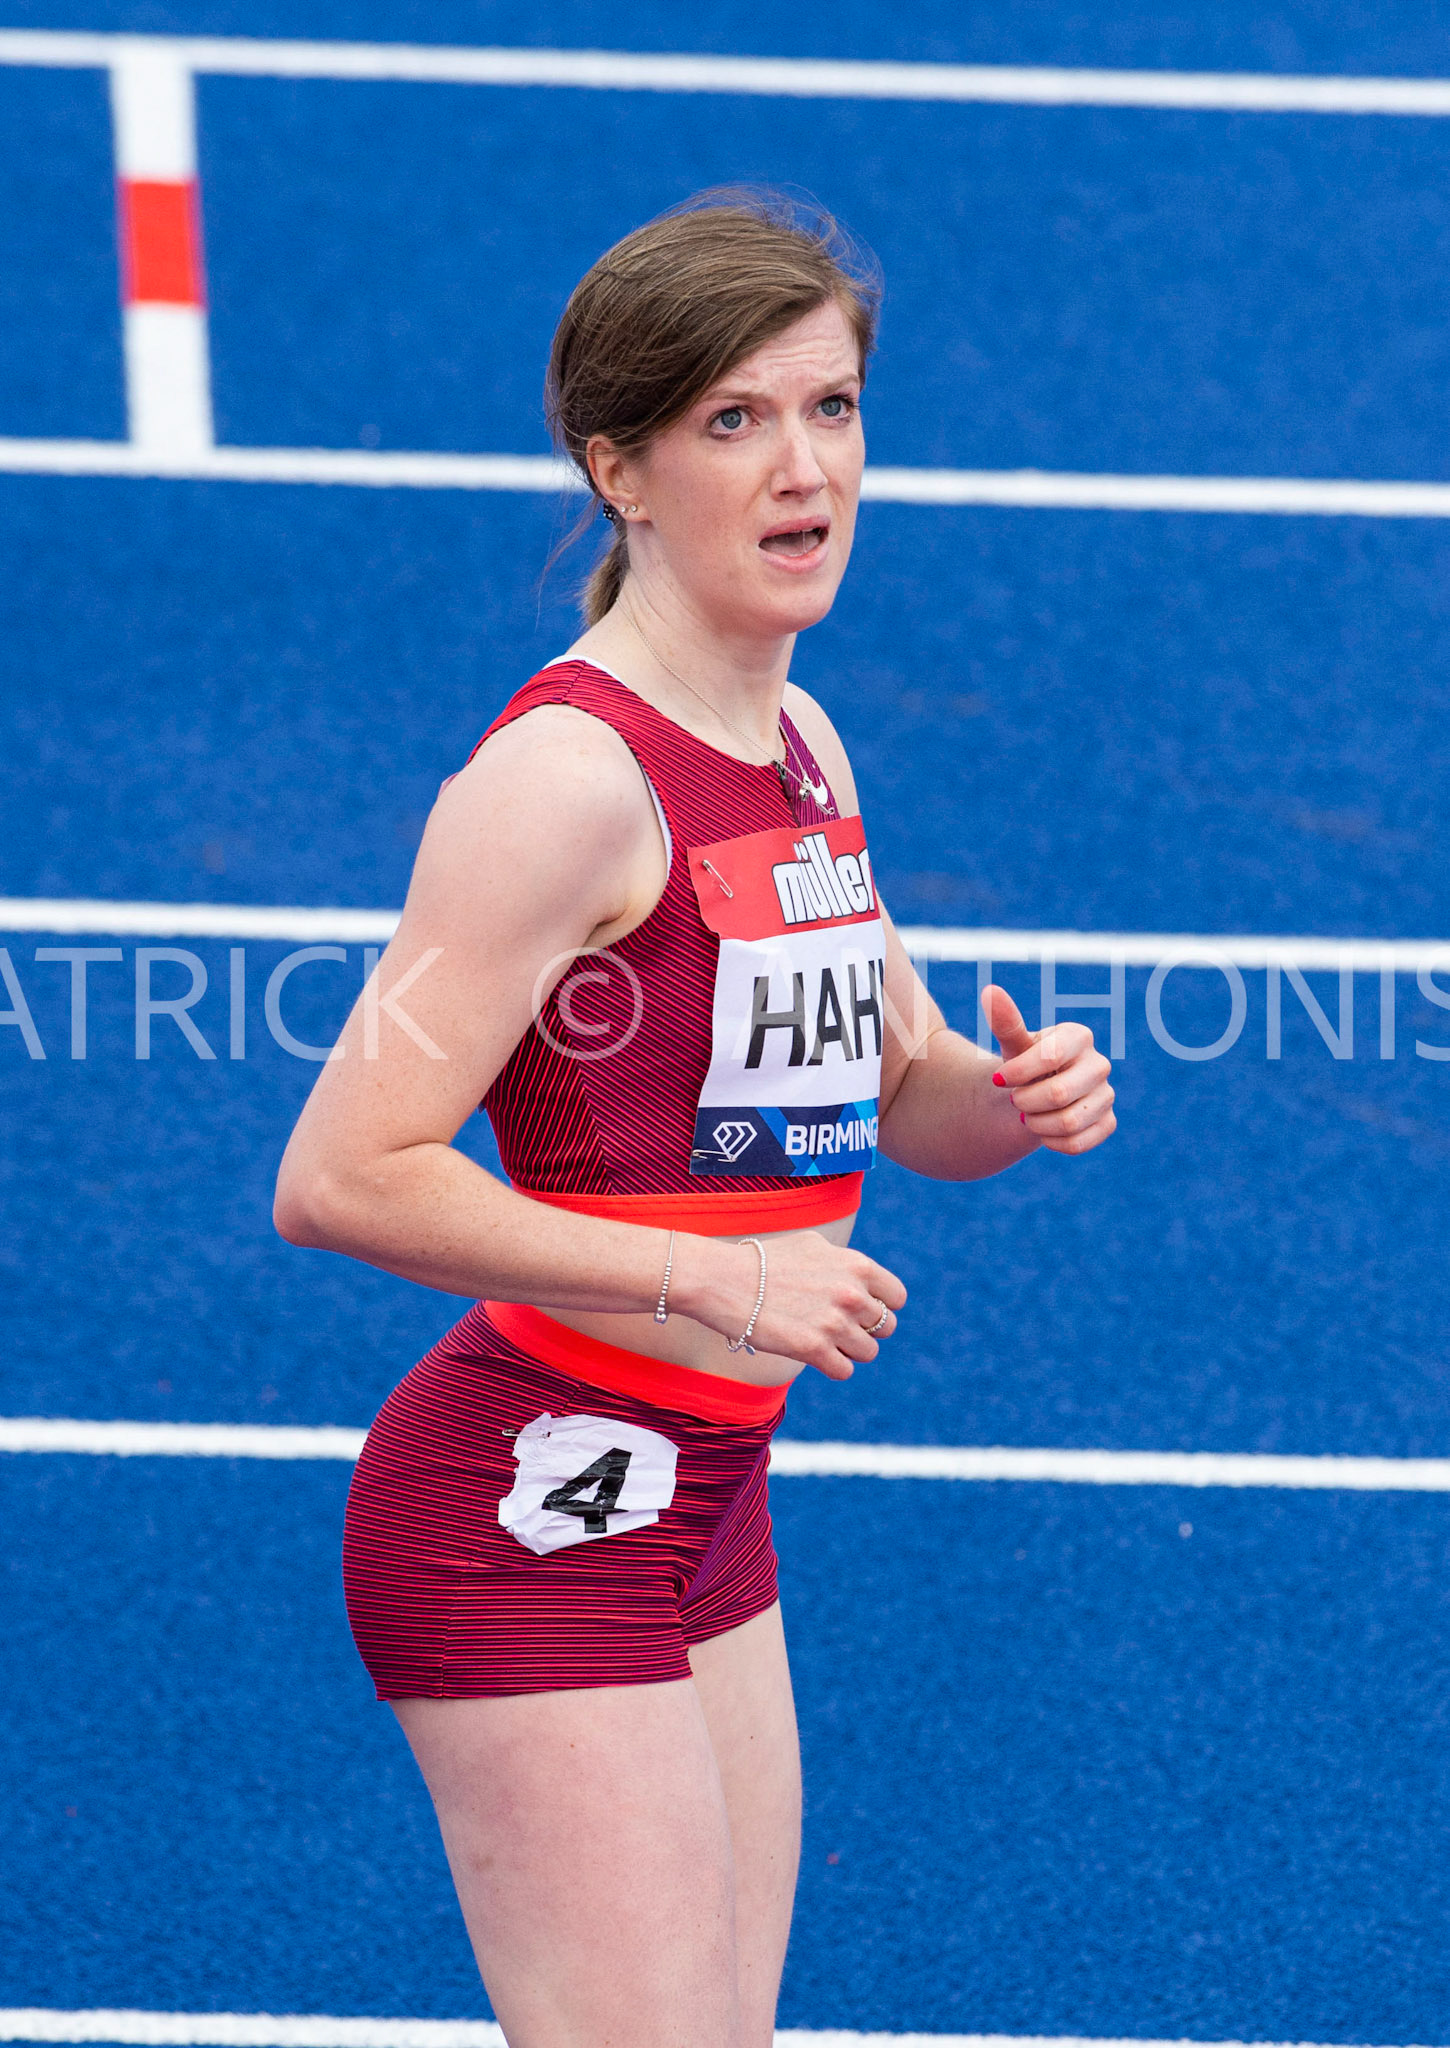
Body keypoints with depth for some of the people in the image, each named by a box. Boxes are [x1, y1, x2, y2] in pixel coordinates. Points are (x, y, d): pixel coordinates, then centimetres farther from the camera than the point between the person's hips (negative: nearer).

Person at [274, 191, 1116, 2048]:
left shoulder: (800, 745, 9)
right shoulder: (572, 776, -18)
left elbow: (909, 1097, 21)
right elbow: (340, 1179, -22)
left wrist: (1018, 1097, -3)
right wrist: (712, 1280, -22)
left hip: (699, 1511, 9)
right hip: (529, 1519, -9)